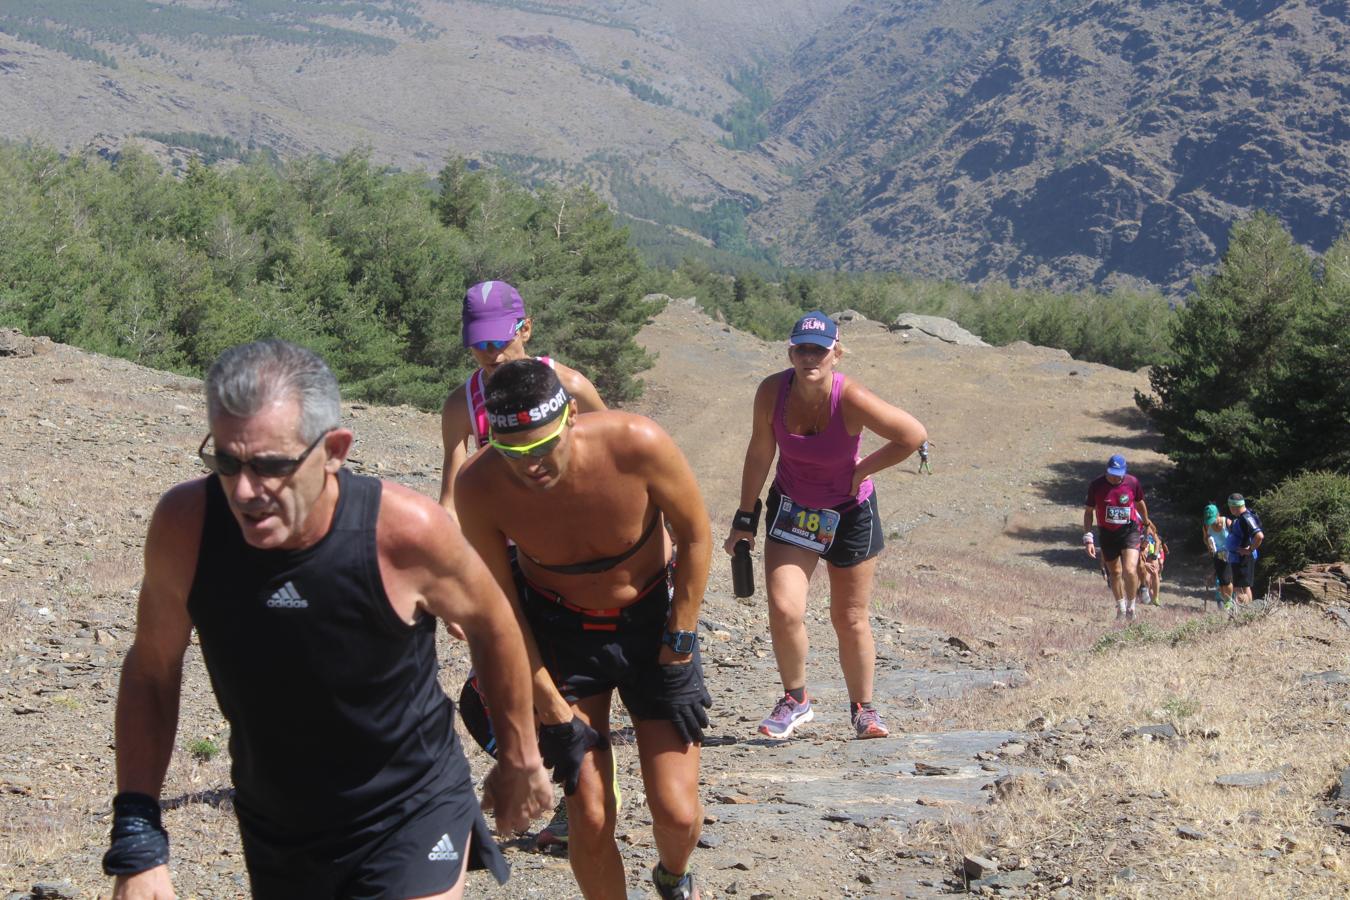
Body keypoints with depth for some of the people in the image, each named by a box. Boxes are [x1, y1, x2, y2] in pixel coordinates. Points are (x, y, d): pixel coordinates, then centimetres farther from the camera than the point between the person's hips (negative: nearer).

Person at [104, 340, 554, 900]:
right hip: (273, 829, 4)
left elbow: (491, 624, -5)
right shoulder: (186, 526, -20)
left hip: (410, 815, -3)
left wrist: (520, 762, 7)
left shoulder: (404, 531, -26)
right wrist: (137, 841, -11)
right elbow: (151, 669, -4)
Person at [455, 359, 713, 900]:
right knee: (589, 818, -6)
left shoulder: (636, 444, -29)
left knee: (677, 812, -2)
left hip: (652, 619, 0)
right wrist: (543, 690, -10)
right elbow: (499, 598, -9)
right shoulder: (479, 488, -25)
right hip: (561, 631, 0)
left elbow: (695, 536, -10)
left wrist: (679, 641, -7)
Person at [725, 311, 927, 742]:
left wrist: (862, 470, -12)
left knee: (850, 620, 8)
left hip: (849, 513, -2)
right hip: (790, 510, 2)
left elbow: (914, 435, -17)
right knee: (784, 610, -14)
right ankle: (795, 701, 10)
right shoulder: (772, 391, -17)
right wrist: (745, 517, 3)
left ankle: (863, 709, 29)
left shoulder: (852, 399, -26)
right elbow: (759, 454, -3)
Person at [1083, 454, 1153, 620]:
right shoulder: (1096, 485, -11)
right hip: (1107, 533, 2)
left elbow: (1140, 504, 10)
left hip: (1129, 530, -2)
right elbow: (1088, 512, -2)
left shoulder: (1133, 483, -11)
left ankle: (1131, 607, 0)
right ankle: (1121, 608, 31)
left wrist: (1146, 522, 26)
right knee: (1115, 572, 12)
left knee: (1130, 570, -19)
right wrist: (1088, 538, -9)